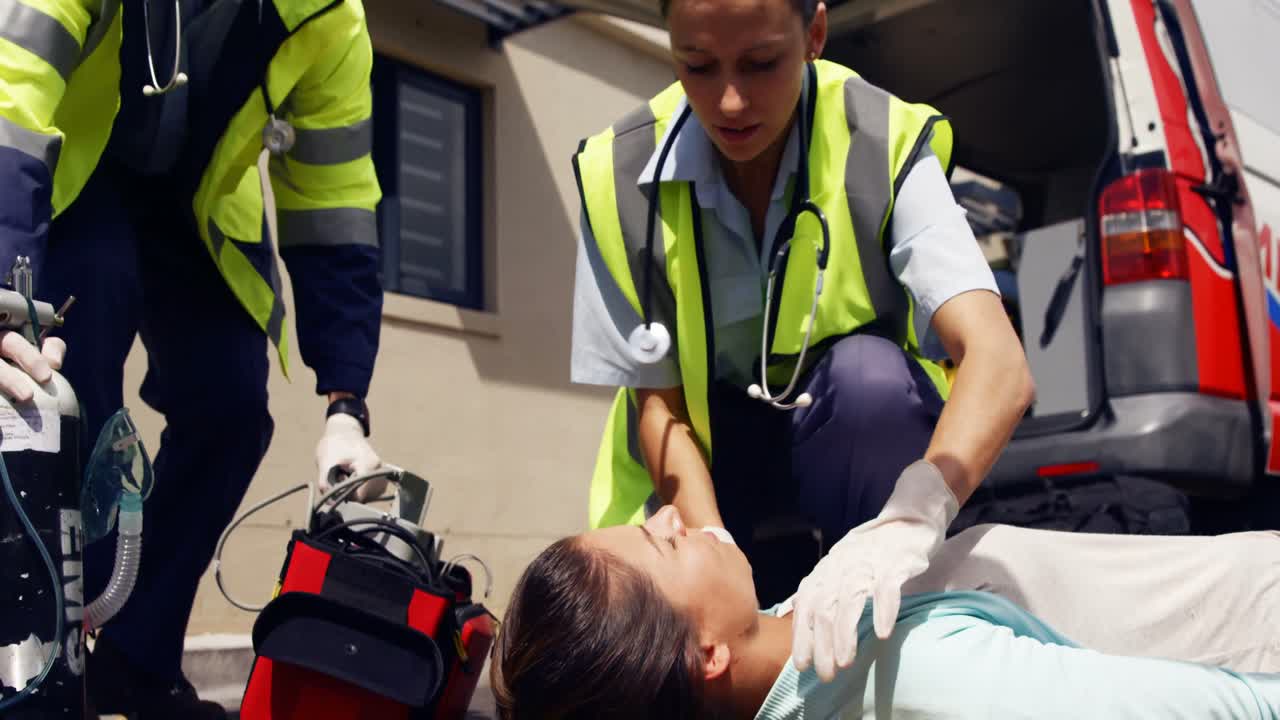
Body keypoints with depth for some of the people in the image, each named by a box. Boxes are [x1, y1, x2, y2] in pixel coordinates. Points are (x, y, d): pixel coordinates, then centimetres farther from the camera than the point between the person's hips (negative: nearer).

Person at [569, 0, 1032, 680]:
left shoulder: (886, 146, -21)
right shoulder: (620, 177, -16)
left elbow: (1000, 365, -34)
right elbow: (656, 405, -12)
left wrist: (912, 517, -53)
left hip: (845, 441, 0)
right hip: (700, 473, 1)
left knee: (872, 371, -34)